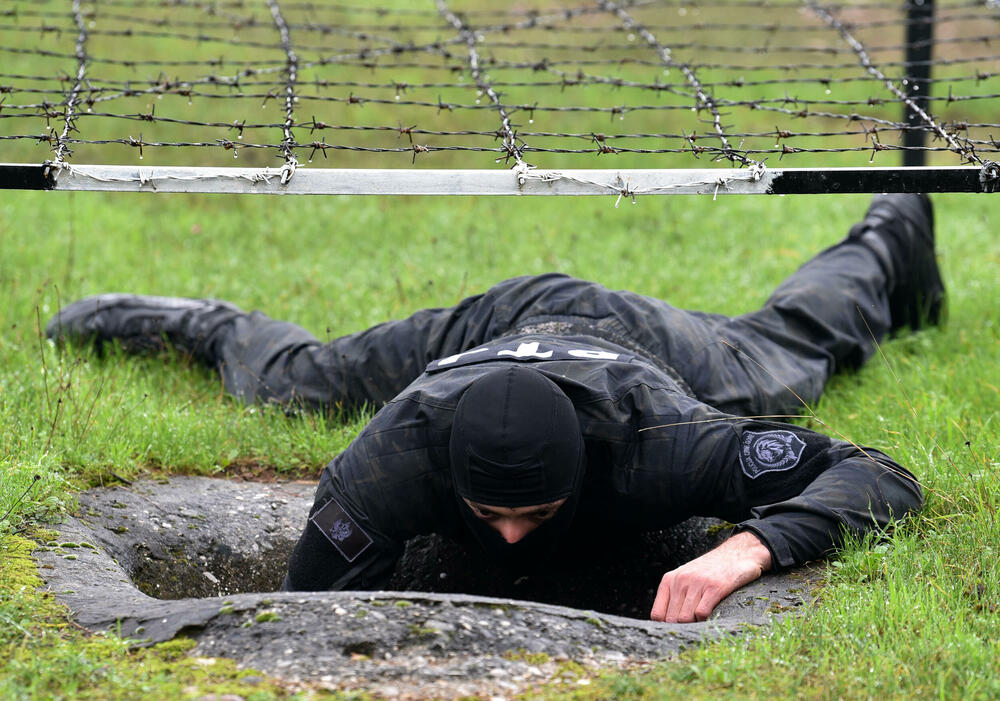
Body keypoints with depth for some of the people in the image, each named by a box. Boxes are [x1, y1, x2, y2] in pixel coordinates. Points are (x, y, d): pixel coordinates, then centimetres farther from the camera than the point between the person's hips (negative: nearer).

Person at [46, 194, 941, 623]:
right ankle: (209, 326, 55)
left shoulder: (653, 441, -51)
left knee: (785, 348, 34)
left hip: (631, 335, 1)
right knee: (294, 381, 24)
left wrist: (748, 546, -70)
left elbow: (882, 478, -53)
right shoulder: (402, 449, -47)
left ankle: (888, 236, 63)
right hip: (484, 330, 0)